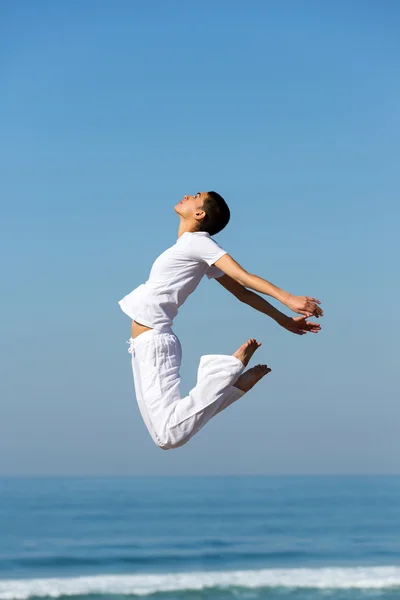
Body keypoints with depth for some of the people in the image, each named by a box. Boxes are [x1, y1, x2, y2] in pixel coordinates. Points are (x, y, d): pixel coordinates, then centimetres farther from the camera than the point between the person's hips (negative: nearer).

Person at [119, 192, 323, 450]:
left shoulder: (198, 242, -10)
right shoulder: (194, 247, 15)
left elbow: (243, 278, -21)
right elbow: (241, 292, 13)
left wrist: (289, 299, -34)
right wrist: (283, 320, 16)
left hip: (153, 341, -9)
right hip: (147, 342, 9)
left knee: (171, 433, -21)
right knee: (165, 436, 8)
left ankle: (232, 369, -9)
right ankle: (234, 382, 7)